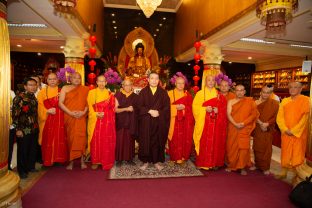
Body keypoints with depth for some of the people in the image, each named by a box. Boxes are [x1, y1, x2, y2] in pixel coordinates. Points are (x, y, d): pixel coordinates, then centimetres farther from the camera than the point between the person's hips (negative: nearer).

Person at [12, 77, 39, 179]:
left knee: (33, 150, 16)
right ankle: (22, 171, 23)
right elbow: (15, 114, -14)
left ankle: (31, 167, 34)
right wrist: (18, 129, -15)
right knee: (23, 151, 8)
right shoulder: (19, 97, -12)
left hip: (34, 129, 6)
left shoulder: (34, 97, 8)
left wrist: (37, 127, 13)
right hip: (23, 130, -6)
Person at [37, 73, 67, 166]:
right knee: (48, 139, 1)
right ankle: (48, 160, 11)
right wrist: (47, 111, -16)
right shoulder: (42, 92, 9)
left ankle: (59, 158, 10)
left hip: (59, 119, 1)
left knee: (59, 138, 0)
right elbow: (40, 105, 0)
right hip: (47, 119, -1)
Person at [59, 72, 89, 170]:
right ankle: (71, 162, 9)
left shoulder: (84, 89, 9)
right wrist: (70, 112, -11)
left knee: (81, 137, -5)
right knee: (70, 138, 3)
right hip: (69, 117, 1)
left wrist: (84, 112, -12)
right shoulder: (65, 88, 8)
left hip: (81, 117, 0)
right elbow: (60, 103, 0)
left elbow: (88, 102, 6)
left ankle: (82, 161, 2)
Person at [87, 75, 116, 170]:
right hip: (95, 121, 0)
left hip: (107, 122, 0)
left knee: (106, 142, 2)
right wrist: (96, 114, -15)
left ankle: (106, 162, 13)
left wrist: (104, 113, -6)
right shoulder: (91, 92, 8)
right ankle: (95, 161, 15)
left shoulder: (110, 94, 9)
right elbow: (90, 106, 0)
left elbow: (112, 109, 7)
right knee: (95, 141, 2)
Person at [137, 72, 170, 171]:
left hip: (159, 122, 1)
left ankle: (157, 161, 19)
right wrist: (149, 111, -16)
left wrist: (159, 112, -14)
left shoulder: (163, 92, 5)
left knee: (158, 141, 5)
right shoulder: (143, 92, 4)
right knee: (145, 141, 3)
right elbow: (139, 106, -3)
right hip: (146, 122, 0)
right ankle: (145, 161, 18)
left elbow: (167, 107, 0)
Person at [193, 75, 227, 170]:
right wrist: (205, 109, -17)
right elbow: (195, 106, -3)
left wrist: (218, 110, -11)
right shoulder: (200, 93, 5)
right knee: (203, 143, -3)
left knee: (215, 142, 3)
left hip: (216, 123, 2)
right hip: (203, 122, -2)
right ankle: (202, 163, 8)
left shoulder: (219, 95, 12)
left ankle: (215, 163, 15)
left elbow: (224, 108, 9)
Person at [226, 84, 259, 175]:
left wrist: (244, 123, -12)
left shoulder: (250, 101, 5)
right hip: (233, 128, 1)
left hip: (245, 129, -1)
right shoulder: (231, 101, 7)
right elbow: (228, 114, -1)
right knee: (231, 147, 5)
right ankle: (231, 165, 20)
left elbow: (254, 114, -2)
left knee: (244, 147, -5)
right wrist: (235, 124, -16)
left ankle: (242, 167, 8)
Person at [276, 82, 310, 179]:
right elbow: (279, 117, 3)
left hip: (299, 133, -3)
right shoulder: (284, 101, 8)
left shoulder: (305, 100, -4)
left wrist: (294, 130, -14)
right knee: (285, 153, 11)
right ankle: (283, 172, 22)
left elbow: (305, 117, -11)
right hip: (286, 133, 4)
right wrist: (285, 129, -11)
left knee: (297, 154, 3)